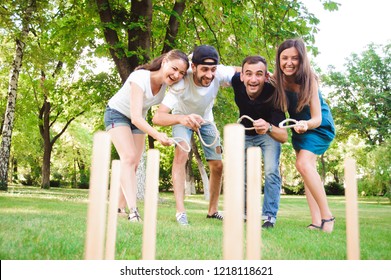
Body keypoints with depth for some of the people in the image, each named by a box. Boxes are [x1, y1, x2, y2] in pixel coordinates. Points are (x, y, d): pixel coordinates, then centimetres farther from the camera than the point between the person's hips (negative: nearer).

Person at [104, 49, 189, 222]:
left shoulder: (168, 83, -18)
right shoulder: (140, 78, -35)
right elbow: (136, 117, -42)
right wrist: (156, 135, -57)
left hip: (138, 120, 6)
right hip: (117, 113, -6)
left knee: (134, 164, 3)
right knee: (128, 158, -23)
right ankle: (133, 211, -31)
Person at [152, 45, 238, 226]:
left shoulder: (220, 74, -34)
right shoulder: (182, 83, -41)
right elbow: (157, 117, -48)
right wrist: (181, 118, -69)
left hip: (206, 120, 4)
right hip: (182, 119, -3)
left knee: (217, 166, 3)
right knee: (181, 154, -29)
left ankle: (213, 211, 22)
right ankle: (180, 212, -24)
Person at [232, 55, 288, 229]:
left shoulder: (273, 94, -37)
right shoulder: (237, 82, -29)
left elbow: (283, 136, -44)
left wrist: (268, 128, -62)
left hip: (269, 134, -3)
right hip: (245, 134, 4)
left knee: (271, 171, -17)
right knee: (240, 172, 5)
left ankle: (269, 216, -3)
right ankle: (246, 213, 24)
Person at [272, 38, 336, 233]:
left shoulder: (308, 80, -27)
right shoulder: (276, 80, -15)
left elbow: (317, 118, -28)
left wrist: (306, 124, -48)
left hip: (319, 126, -6)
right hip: (299, 126, 6)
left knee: (303, 163, -22)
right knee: (307, 168, 2)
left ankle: (327, 216, -14)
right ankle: (316, 221, 4)